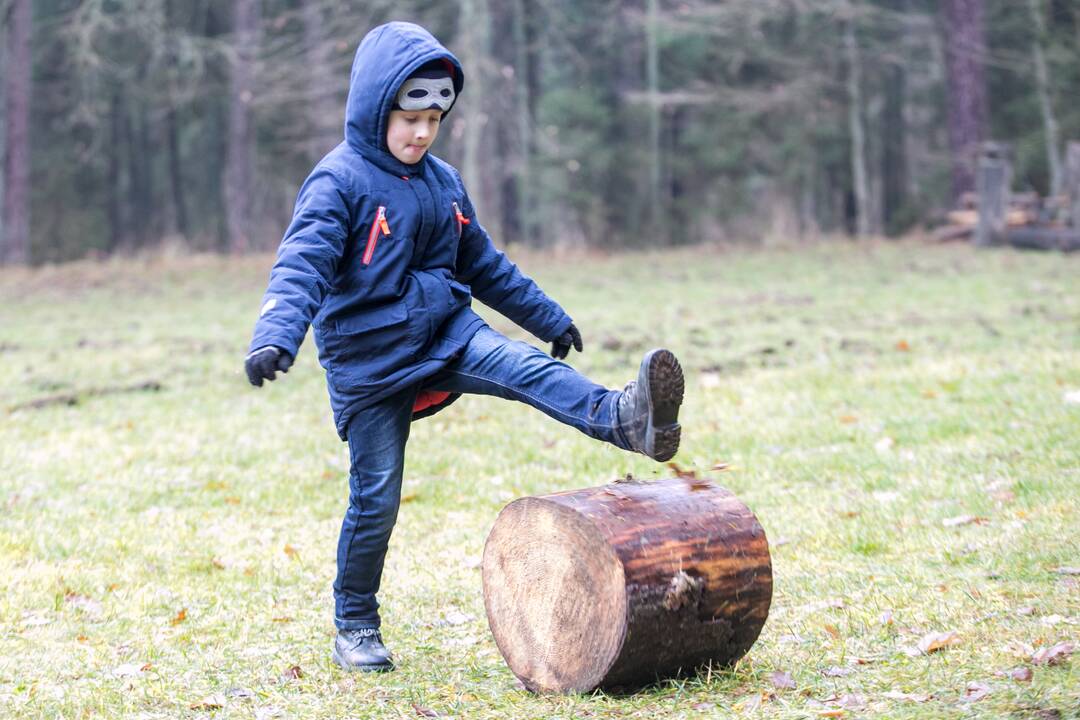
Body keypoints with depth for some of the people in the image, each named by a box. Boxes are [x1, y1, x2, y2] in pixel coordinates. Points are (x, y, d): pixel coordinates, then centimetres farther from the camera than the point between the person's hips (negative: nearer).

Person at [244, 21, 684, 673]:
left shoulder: (443, 182, 10)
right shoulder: (340, 180, -11)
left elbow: (485, 265, 22)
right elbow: (303, 264, -23)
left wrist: (550, 319, 28)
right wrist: (276, 336, -40)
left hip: (444, 333, 5)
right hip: (369, 362, -5)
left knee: (528, 368, -24)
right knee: (376, 498, -1)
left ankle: (626, 420, -49)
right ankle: (355, 629, 16)